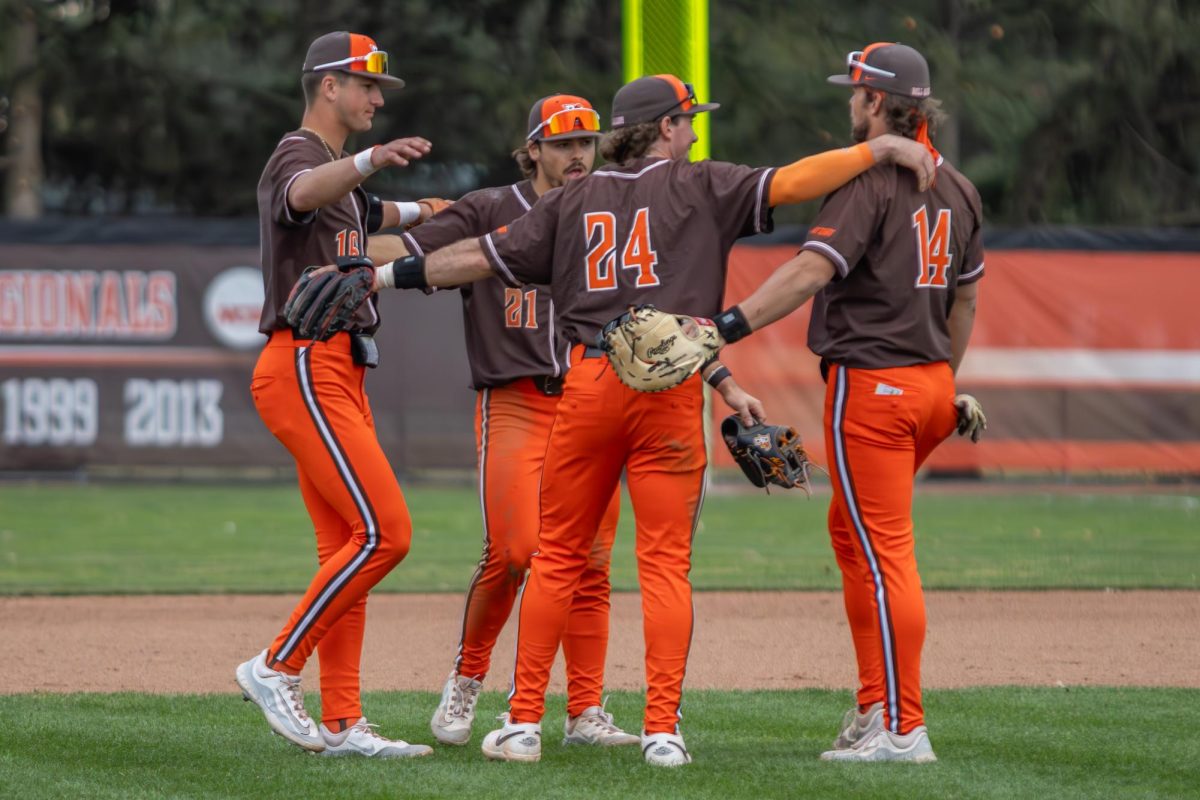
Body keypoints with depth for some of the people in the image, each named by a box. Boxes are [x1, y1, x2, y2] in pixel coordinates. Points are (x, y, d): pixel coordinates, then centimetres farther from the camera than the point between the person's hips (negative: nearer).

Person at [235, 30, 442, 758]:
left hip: (338, 376, 11)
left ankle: (342, 723, 7)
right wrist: (369, 161, -54)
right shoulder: (296, 158, -9)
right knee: (385, 530, -16)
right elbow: (302, 195, -35)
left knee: (348, 548, 7)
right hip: (306, 366, -11)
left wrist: (415, 213, 56)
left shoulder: (340, 178, 22)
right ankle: (278, 669, -10)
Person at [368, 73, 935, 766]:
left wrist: (386, 275, 20)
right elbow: (789, 183, -7)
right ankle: (664, 730, -6)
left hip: (588, 384, 3)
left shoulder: (572, 202, 13)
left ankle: (524, 721, 8)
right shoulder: (700, 187, 4)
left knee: (559, 554, 9)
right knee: (667, 561, -1)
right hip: (672, 388, -3)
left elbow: (481, 258, 12)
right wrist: (880, 149, -4)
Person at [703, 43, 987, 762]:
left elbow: (813, 270, -24)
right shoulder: (959, 190, 12)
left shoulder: (870, 180, -13)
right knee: (851, 530, 21)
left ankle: (903, 728, -7)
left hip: (870, 381, -9)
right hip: (931, 381, 9)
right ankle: (876, 705, 20)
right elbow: (965, 299, 19)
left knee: (883, 551, -7)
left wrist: (729, 325, -30)